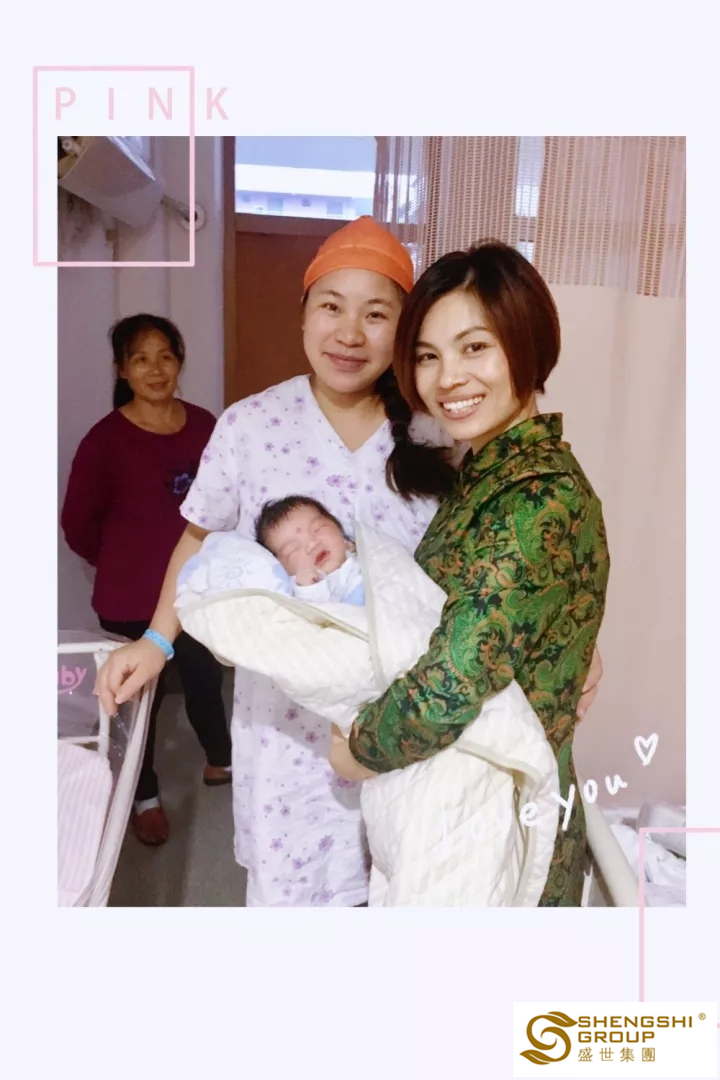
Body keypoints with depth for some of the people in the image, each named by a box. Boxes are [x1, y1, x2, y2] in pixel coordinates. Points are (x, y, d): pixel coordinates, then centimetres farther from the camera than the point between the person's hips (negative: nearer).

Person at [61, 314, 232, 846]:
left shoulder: (204, 425, -4)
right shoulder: (106, 438, -16)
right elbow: (78, 524, -6)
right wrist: (127, 561, 4)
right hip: (131, 600, -3)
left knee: (206, 679, 21)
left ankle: (220, 761, 49)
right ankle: (145, 797, 36)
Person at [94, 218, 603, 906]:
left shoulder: (434, 438, -7)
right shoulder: (249, 425, -9)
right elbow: (202, 539, 4)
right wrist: (157, 640, -5)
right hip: (285, 711, 0)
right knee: (285, 880, 15)